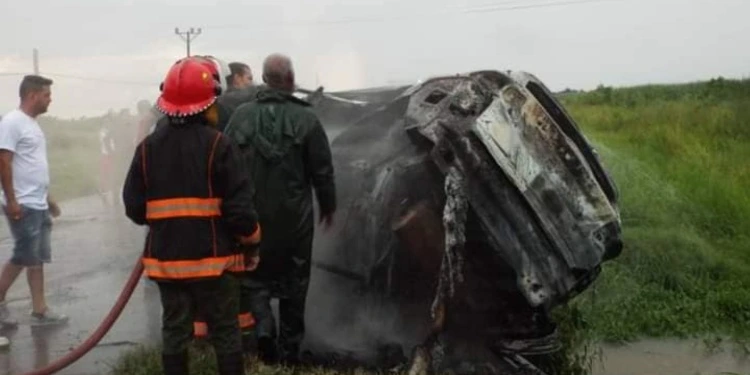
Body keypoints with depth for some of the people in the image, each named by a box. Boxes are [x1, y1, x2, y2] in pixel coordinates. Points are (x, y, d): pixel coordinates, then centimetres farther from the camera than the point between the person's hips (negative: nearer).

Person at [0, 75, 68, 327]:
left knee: (37, 258, 9)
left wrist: (47, 198, 23)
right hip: (23, 205, -9)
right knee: (24, 257, -5)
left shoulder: (32, 123, 16)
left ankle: (39, 311, 13)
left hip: (38, 204, 9)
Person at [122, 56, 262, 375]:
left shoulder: (148, 147, 2)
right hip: (212, 256, -4)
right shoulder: (218, 145, -12)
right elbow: (239, 206, -14)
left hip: (167, 257, 4)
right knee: (225, 332, 7)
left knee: (174, 331, 12)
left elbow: (134, 207, 3)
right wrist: (252, 241, 2)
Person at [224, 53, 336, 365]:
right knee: (294, 280, 12)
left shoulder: (241, 116, -3)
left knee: (254, 274, 14)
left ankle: (264, 326, -10)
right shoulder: (306, 119, -7)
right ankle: (289, 349, 20)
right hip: (294, 215, -1)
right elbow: (322, 170, -3)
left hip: (252, 214, 1)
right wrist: (328, 206, 12)